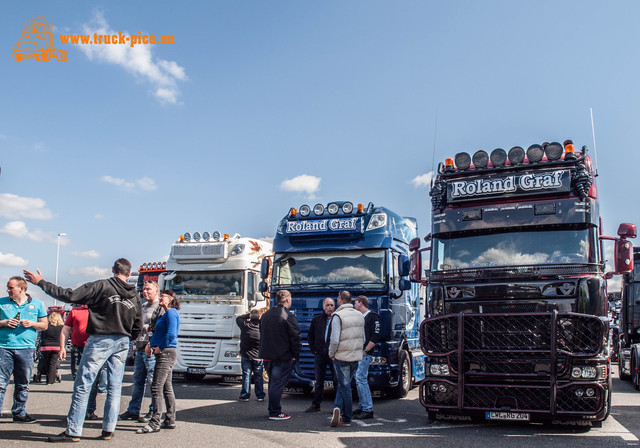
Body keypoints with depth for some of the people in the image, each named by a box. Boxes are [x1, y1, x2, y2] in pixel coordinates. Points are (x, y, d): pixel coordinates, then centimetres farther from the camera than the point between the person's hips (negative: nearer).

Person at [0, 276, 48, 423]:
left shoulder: (37, 304, 9)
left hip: (26, 348, 0)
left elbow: (44, 325, 12)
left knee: (23, 384, 6)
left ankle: (19, 413, 15)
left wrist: (32, 324, -6)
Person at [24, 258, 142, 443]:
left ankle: (73, 432, 4)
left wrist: (41, 282, -5)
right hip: (122, 342, 5)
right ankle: (108, 429, 11)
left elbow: (70, 296, -13)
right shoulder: (134, 295, 6)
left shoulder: (102, 286, -11)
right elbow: (138, 326, 11)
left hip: (100, 340, -5)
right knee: (114, 387, 9)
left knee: (82, 386, 1)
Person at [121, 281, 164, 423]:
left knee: (153, 382, -3)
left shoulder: (160, 308, -8)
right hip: (140, 349, 9)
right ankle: (133, 411, 22)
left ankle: (153, 413, 5)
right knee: (138, 380, 13)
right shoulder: (142, 307, 20)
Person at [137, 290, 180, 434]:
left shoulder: (171, 312, -12)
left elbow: (171, 334, -23)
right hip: (165, 353, 11)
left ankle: (155, 423, -8)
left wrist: (160, 348, -15)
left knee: (157, 387, -10)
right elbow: (158, 332, 25)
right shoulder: (166, 314, 19)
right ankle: (170, 420, 20)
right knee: (167, 388, 13)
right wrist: (150, 344, 10)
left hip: (166, 352, -11)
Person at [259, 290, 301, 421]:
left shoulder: (265, 315, 10)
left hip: (267, 356, 7)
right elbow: (295, 337, -14)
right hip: (283, 356, -7)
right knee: (278, 384, -2)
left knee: (273, 383, 18)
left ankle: (273, 410, 25)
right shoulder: (288, 316, -13)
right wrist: (296, 354, -4)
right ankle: (275, 413, 3)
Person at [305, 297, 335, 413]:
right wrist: (313, 349, 9)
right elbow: (310, 335, 18)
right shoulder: (316, 319, 9)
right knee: (319, 381, 12)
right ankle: (315, 405, 20)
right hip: (320, 355, 4)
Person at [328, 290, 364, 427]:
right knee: (344, 384, 17)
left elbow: (335, 340, -20)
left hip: (342, 357, -6)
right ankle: (338, 408, 10)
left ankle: (347, 419, 3)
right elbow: (363, 338, 13)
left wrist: (331, 354, -6)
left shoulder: (338, 316, -14)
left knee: (345, 386, 1)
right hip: (356, 357, 6)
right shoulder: (359, 315, 8)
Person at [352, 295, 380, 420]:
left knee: (361, 378, -13)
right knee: (359, 379, 11)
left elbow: (375, 336, -14)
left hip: (364, 354, -9)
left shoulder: (372, 316, -7)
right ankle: (362, 406, 18)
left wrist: (365, 350, -15)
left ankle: (368, 410, -10)